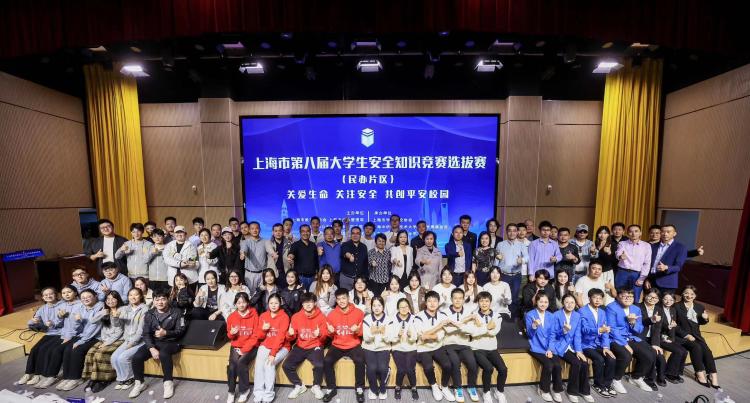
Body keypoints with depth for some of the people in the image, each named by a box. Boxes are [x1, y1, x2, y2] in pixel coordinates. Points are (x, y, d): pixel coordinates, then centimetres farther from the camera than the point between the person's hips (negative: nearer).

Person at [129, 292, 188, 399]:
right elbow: (146, 333, 0)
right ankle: (139, 383, 8)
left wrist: (166, 333, -23)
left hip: (171, 342, -4)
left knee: (163, 354, -34)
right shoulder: (149, 314, 5)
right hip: (154, 342, 5)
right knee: (136, 356, -19)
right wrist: (152, 348, -16)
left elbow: (181, 330, -6)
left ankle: (168, 382, -14)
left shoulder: (176, 312, -5)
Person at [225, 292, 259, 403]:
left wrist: (244, 350, -16)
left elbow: (256, 336, -10)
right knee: (232, 364, -22)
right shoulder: (231, 317, 1)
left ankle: (245, 390, -1)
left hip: (250, 347, -3)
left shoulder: (254, 315, -11)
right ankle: (231, 391, 2)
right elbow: (230, 337, 12)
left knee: (241, 362, -25)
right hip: (236, 346, 3)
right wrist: (231, 333, -11)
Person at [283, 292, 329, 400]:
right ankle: (299, 386, 12)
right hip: (300, 347, 3)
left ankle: (316, 386, 6)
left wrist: (320, 334, -29)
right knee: (286, 366, -16)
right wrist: (290, 334, -22)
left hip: (315, 347, -3)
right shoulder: (296, 316, -1)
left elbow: (325, 336, -5)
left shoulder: (321, 316, -7)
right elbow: (291, 337, 2)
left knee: (319, 365, -28)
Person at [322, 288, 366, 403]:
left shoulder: (358, 313, -8)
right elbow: (330, 335, 10)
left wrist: (357, 330, -22)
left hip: (354, 345, -2)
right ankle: (331, 389, 1)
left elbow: (363, 332, 0)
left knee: (360, 360, -28)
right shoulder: (331, 314, -3)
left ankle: (359, 389, -3)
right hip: (337, 346, 2)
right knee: (327, 361, -22)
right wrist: (330, 331, -14)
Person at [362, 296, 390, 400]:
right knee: (372, 368, -24)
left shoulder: (388, 319, -4)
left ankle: (382, 390, 7)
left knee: (383, 368, -23)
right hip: (369, 348, 0)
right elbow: (366, 339, -6)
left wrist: (384, 333, -25)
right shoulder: (367, 319, -4)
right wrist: (372, 332, -26)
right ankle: (373, 389, 6)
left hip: (383, 348, 0)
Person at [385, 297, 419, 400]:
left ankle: (414, 388, 12)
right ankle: (398, 388, 11)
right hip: (397, 349, -1)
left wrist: (411, 335, -26)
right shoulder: (392, 320, -10)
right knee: (401, 369, -20)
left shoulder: (413, 319, -6)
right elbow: (387, 338, -11)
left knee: (410, 369, -19)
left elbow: (414, 339, -5)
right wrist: (397, 335, -27)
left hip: (411, 348, 1)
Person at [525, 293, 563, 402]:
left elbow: (552, 334, 8)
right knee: (548, 365, -23)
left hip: (549, 347, 4)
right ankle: (544, 390, 3)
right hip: (537, 347, -4)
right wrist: (534, 326, -32)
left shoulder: (550, 316, 8)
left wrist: (550, 349, -5)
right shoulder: (530, 314, -7)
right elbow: (529, 334, -10)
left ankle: (557, 390, 5)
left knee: (557, 366, -19)